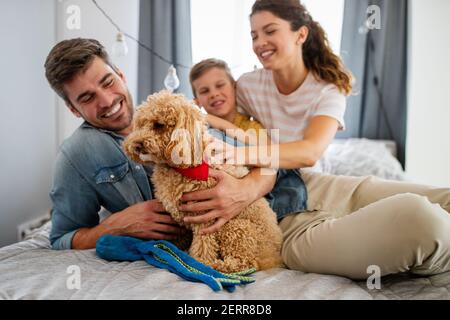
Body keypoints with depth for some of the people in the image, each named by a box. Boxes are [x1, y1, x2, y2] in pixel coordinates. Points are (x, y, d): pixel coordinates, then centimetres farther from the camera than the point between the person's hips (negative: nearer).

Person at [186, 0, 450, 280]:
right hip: (290, 216, -3)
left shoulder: (329, 90, -1)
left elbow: (311, 152, -22)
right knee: (420, 216, -27)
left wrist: (241, 153, -37)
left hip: (322, 187, 3)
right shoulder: (247, 86, 1)